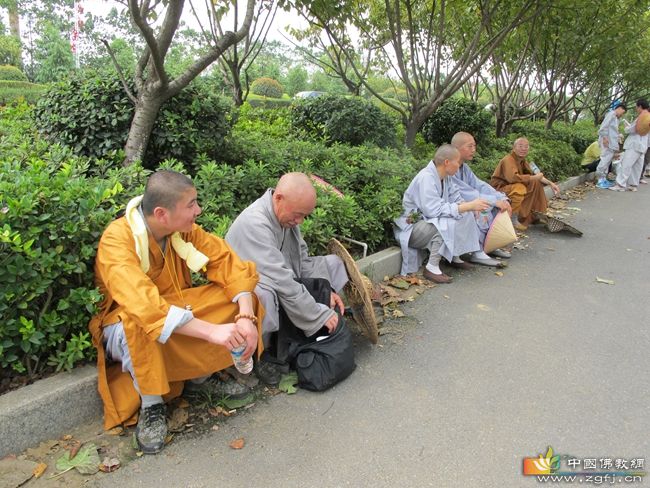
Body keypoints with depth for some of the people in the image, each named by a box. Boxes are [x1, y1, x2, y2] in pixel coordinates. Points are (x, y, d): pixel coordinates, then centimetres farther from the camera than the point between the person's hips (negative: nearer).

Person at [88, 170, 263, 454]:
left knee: (241, 293, -16)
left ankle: (203, 370, -1)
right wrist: (213, 331, -47)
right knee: (138, 323, -40)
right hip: (124, 328, -5)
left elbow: (228, 262, -15)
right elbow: (143, 304, -41)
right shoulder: (117, 239, -27)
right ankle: (151, 404, -17)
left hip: (178, 311, 5)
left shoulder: (184, 229, -11)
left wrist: (246, 317, -31)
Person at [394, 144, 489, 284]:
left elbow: (455, 198, 5)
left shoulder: (445, 177, 2)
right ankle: (431, 268, -23)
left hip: (427, 220, 9)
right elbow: (435, 210, -32)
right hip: (410, 228, -9)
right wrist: (469, 206, -29)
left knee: (466, 215, 2)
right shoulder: (426, 178, -25)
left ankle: (455, 257, 3)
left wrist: (472, 206, -16)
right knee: (448, 223, -31)